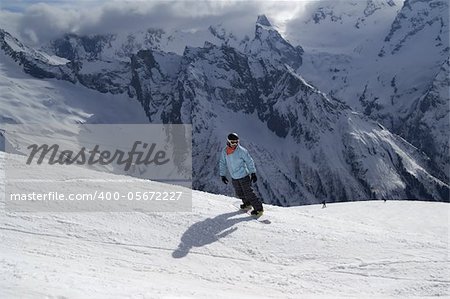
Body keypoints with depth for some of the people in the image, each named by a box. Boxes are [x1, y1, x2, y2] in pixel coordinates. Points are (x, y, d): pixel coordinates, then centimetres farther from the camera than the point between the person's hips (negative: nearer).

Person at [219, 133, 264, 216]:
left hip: (244, 176, -6)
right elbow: (222, 163, 7)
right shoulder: (224, 152, -5)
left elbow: (249, 161, -12)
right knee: (239, 193, 20)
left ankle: (259, 209, 7)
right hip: (234, 177, 6)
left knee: (248, 193, -4)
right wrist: (222, 175, 6)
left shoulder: (241, 151, -19)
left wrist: (253, 173, -11)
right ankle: (247, 204, 45)